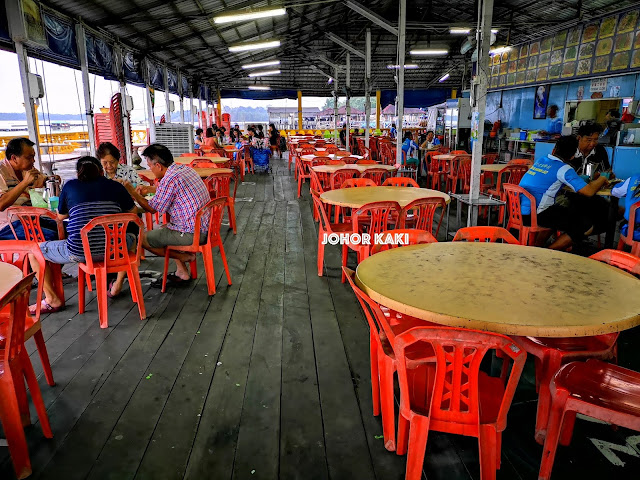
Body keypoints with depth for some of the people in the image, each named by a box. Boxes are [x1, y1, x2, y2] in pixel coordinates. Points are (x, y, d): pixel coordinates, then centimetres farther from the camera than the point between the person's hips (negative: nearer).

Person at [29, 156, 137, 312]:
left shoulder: (70, 186, 8)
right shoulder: (116, 187, 9)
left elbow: (60, 216, 23)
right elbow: (133, 211, 24)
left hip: (78, 252, -2)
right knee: (132, 239, 37)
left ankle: (52, 300, 28)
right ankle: (117, 286, 39)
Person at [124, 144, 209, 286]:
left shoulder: (170, 179, -19)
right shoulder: (185, 168, 9)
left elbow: (152, 208, -6)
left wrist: (132, 191, 4)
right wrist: (149, 189, 29)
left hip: (193, 234, -9)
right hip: (205, 226, 9)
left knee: (143, 238, 1)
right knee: (166, 227, 31)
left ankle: (184, 257, 11)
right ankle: (181, 272, 24)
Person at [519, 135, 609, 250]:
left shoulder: (541, 160, 13)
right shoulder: (563, 169, -9)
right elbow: (589, 192, -11)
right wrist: (602, 179, 10)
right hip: (534, 215, -8)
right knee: (587, 226, -3)